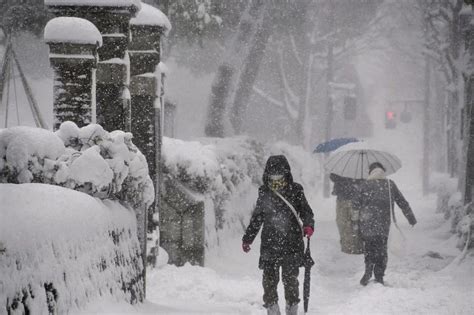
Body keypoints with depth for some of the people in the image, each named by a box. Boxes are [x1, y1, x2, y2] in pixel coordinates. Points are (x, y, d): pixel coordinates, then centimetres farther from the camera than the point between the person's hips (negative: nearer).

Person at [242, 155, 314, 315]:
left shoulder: (295, 191, 3)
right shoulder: (264, 193, 10)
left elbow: (306, 211, 5)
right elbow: (256, 218, 19)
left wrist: (308, 225, -16)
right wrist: (247, 238, 19)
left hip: (291, 243, -2)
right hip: (269, 243, 2)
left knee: (290, 278, 0)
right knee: (269, 279, -2)